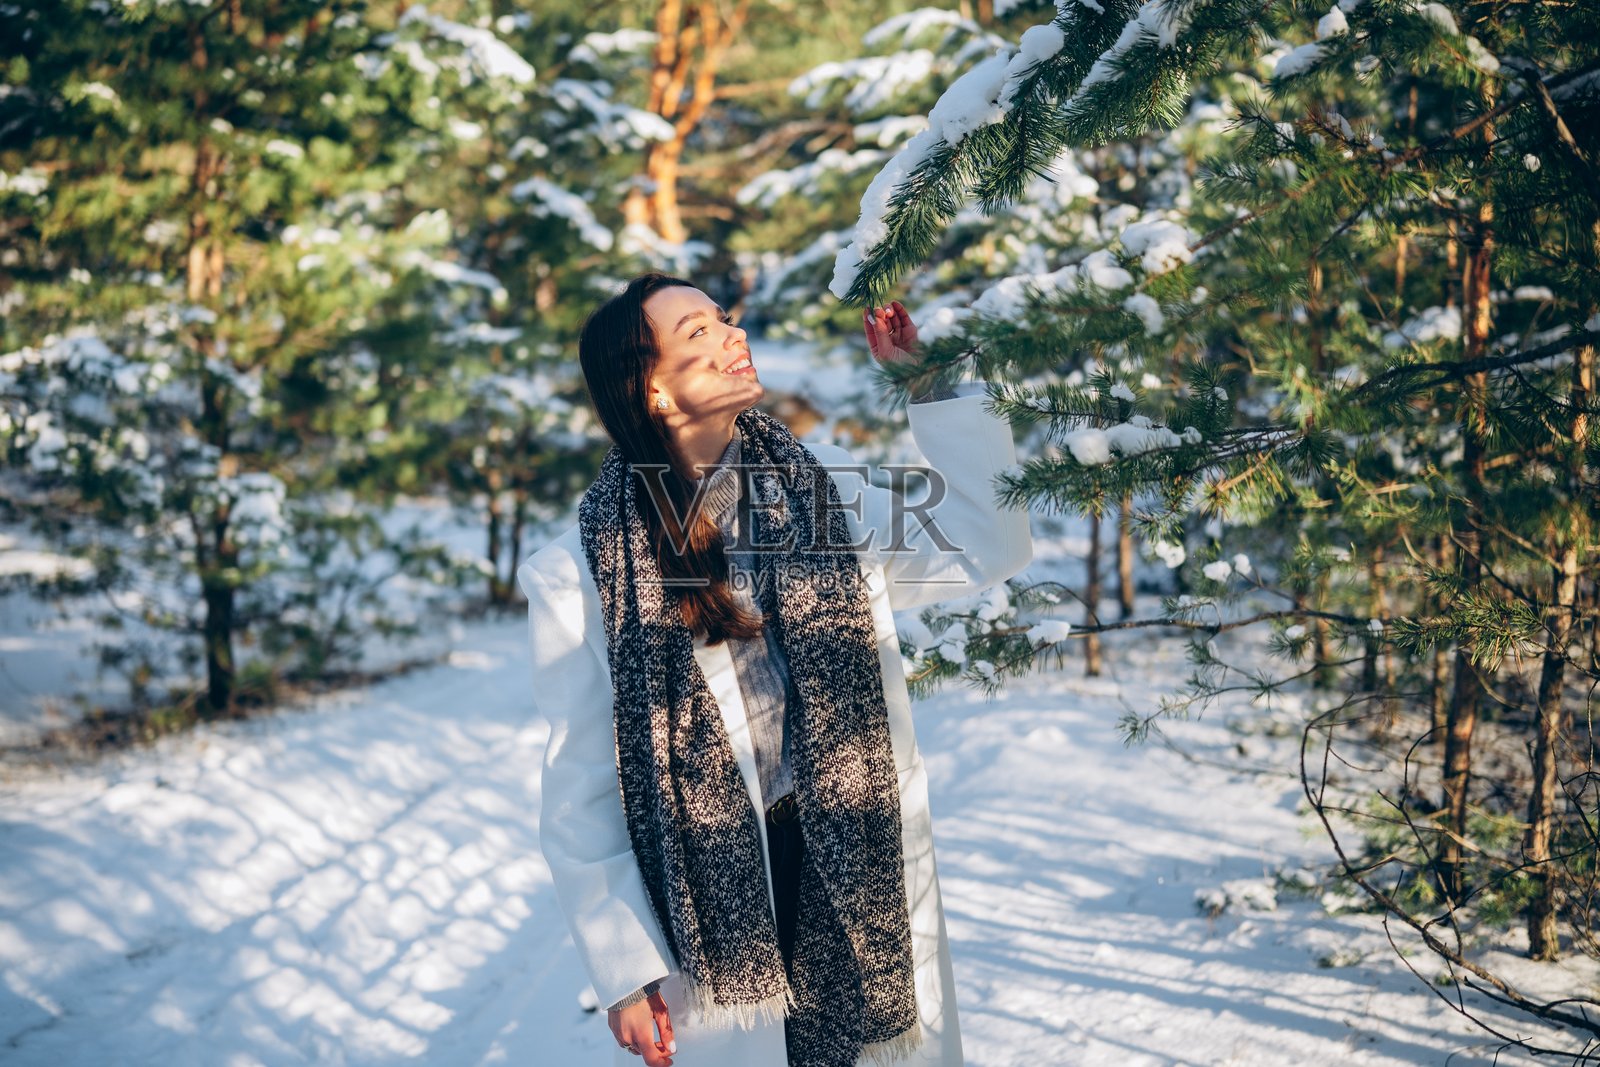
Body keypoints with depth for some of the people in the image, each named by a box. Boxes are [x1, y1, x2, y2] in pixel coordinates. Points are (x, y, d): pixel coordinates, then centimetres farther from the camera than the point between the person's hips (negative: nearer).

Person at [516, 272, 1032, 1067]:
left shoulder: (820, 484, 2)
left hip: (861, 877, 3)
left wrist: (931, 385, -2)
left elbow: (989, 549, 0)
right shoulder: (581, 574, -9)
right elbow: (580, 788, -7)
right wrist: (621, 969, -9)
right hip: (706, 920, -3)